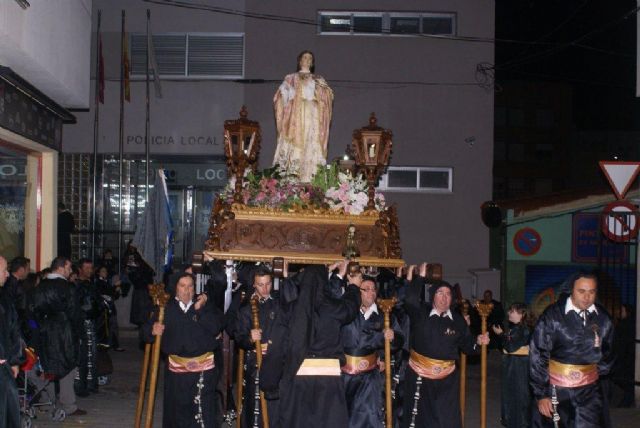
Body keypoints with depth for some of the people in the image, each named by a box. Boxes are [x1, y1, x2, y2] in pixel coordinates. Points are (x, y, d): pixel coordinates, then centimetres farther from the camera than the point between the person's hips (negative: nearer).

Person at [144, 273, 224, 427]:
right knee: (177, 409, 10)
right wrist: (153, 330, -19)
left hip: (203, 367, -2)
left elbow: (216, 328, -10)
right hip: (176, 368, 2)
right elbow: (147, 329, 3)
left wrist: (200, 309, -17)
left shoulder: (206, 307, 4)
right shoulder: (166, 308, 6)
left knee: (204, 410, -6)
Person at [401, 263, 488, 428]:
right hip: (419, 376, -1)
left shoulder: (458, 320, 2)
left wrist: (478, 341, -14)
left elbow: (466, 345, 7)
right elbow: (410, 300, -25)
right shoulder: (421, 313, -5)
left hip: (446, 379, 1)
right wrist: (420, 277, -29)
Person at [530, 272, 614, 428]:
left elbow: (607, 353, 16)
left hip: (590, 391, 3)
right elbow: (537, 356, -10)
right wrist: (541, 395, -11)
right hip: (556, 389, -2)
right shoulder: (552, 315, -12)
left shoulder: (603, 319, -1)